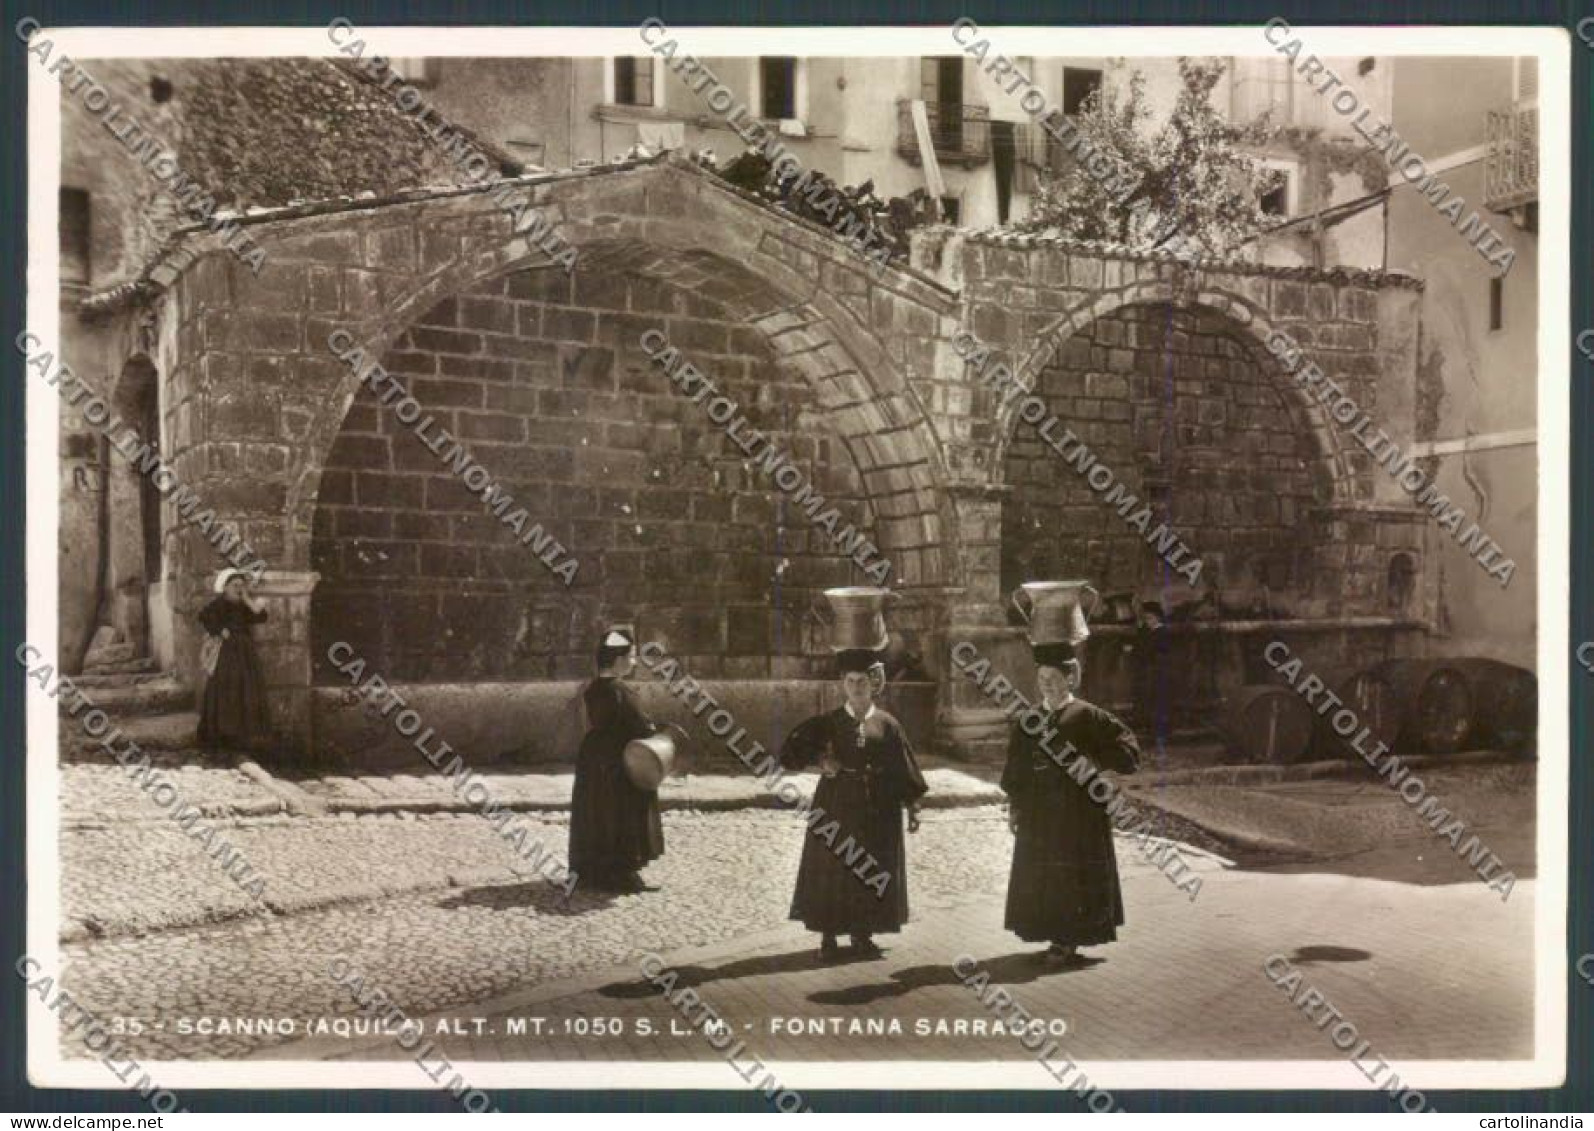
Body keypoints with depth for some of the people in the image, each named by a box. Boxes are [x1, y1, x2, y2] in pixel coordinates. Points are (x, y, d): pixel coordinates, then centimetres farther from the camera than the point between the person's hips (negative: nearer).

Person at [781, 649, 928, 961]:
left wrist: (912, 809, 0)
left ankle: (863, 934, 20)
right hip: (835, 807, -1)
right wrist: (818, 759, -19)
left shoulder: (888, 725, 2)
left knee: (873, 874, 6)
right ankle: (828, 937, 11)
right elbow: (790, 752, -4)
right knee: (831, 871, 1)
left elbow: (905, 770, 4)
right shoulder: (826, 723, 0)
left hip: (878, 810, 1)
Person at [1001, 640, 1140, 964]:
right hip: (1038, 811, 5)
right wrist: (1014, 805, 6)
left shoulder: (1087, 715, -6)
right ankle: (1057, 937, 19)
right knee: (1039, 874, 8)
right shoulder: (1030, 719, 8)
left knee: (1073, 874, 0)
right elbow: (1016, 764, 10)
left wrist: (1094, 762, -15)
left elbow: (1126, 745, -6)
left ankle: (1070, 940, 8)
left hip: (1077, 810, -5)